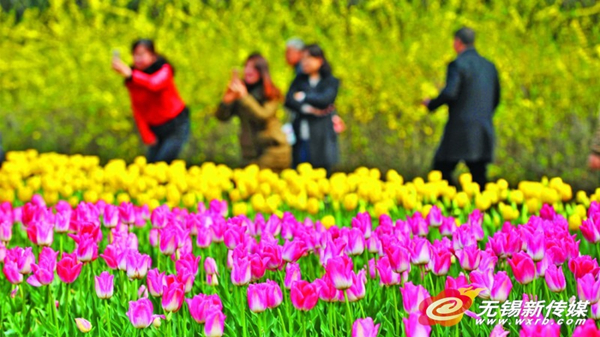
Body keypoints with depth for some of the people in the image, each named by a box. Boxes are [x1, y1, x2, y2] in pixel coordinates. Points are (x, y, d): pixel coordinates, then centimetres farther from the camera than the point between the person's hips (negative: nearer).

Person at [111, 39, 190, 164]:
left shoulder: (164, 69, -17)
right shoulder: (132, 81, -3)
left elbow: (155, 84, -41)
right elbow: (138, 110, 1)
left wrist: (130, 74, -56)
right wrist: (146, 135, -7)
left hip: (176, 125, -5)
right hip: (155, 129, 5)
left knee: (161, 163, -15)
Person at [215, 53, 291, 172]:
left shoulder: (270, 94, -3)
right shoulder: (240, 90, 6)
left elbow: (263, 116, -20)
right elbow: (222, 117, 1)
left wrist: (244, 97, -25)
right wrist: (226, 100, -19)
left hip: (272, 150, -4)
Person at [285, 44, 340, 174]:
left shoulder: (331, 82, 4)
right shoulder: (300, 79, 13)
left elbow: (325, 99, -14)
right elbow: (289, 100, 1)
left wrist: (303, 97, -2)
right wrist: (306, 109, -14)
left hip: (320, 138, -3)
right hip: (301, 138, 3)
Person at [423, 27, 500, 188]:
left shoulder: (458, 64, -8)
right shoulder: (489, 66, 14)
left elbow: (449, 94, -19)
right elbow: (495, 99, 20)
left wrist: (431, 104, -1)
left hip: (461, 128, -7)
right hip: (484, 131, 7)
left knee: (441, 169, 3)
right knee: (478, 175, 6)